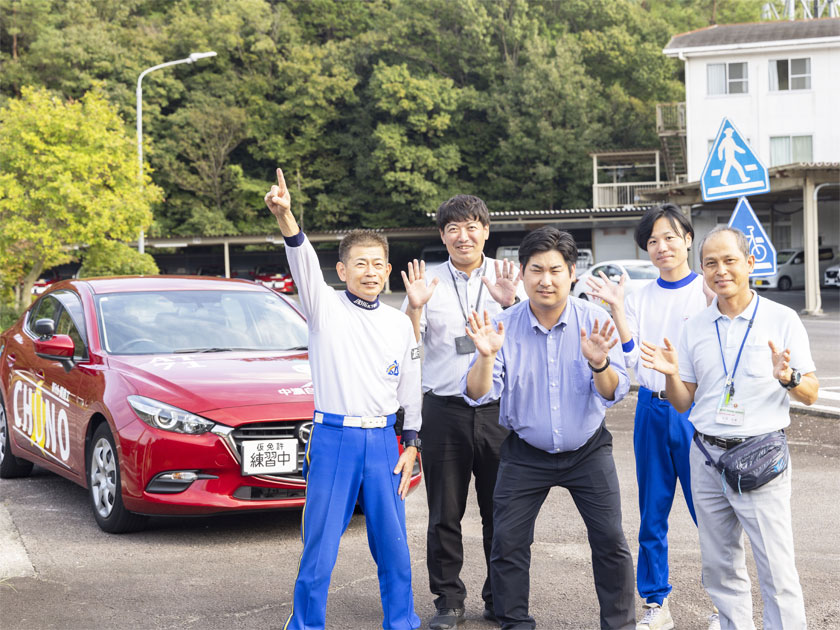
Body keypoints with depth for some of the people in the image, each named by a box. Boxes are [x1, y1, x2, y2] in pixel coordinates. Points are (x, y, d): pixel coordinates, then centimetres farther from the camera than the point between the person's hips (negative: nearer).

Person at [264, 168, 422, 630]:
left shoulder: (400, 323, 10)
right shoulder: (325, 307, -1)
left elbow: (411, 388, 15)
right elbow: (303, 262, -19)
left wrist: (411, 444, 9)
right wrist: (285, 218, -37)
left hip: (384, 441, 3)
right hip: (333, 439, -3)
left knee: (392, 544, 9)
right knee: (320, 547, -1)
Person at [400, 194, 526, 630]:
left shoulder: (506, 277, 5)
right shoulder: (428, 281, 7)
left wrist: (510, 304, -20)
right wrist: (414, 307, -14)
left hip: (497, 408, 0)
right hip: (444, 410, 0)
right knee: (444, 514, 5)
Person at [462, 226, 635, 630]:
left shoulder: (594, 322, -10)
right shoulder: (503, 327, -10)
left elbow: (614, 393, -14)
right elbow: (478, 395, -15)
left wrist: (599, 365, -35)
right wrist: (486, 355, -34)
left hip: (588, 451, 0)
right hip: (526, 454, 0)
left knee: (610, 540, -2)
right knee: (507, 542, 0)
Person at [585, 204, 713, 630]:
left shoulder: (708, 292, -2)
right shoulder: (639, 297, 9)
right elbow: (632, 358, 1)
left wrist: (712, 306, -21)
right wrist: (616, 309, -8)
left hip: (697, 410, -4)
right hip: (651, 409, 4)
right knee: (652, 512, 9)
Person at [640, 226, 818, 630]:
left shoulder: (781, 319, -2)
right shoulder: (695, 327, 9)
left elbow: (811, 394, -1)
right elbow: (684, 402, 12)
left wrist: (788, 377, -22)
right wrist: (671, 374, -8)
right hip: (706, 456, 4)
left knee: (777, 573, -7)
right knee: (720, 570, 11)